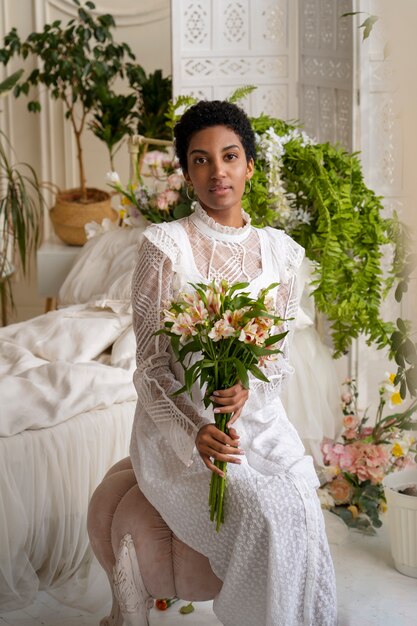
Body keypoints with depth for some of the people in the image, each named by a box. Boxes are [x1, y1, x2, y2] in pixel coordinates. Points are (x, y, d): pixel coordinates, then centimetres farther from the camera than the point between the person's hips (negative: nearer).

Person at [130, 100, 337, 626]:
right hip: (180, 425, -3)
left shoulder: (278, 251, 8)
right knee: (269, 510, -27)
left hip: (256, 415, 4)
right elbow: (151, 365, -6)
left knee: (301, 502, -24)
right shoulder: (166, 244, -5)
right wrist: (194, 433, -23)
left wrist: (249, 388, -15)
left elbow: (280, 356, 9)